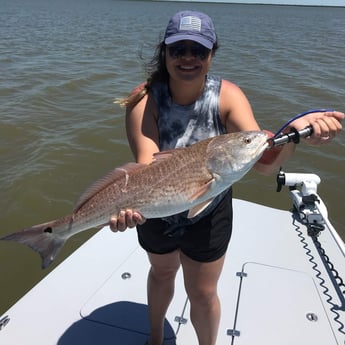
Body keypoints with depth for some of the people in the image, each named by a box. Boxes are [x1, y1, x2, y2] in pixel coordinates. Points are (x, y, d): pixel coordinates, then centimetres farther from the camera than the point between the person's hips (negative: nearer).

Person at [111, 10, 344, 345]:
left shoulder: (227, 96, -21)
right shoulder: (145, 100, -22)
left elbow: (264, 159, -31)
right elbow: (148, 164, -33)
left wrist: (294, 132, -52)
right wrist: (134, 203, -54)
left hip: (208, 216, -1)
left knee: (203, 294, 15)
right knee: (162, 273, 28)